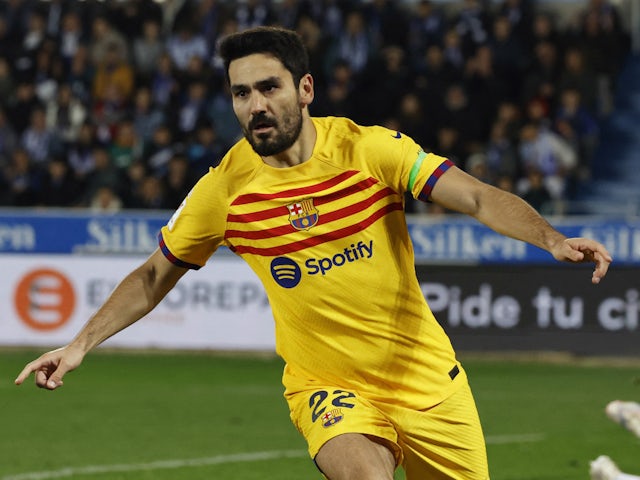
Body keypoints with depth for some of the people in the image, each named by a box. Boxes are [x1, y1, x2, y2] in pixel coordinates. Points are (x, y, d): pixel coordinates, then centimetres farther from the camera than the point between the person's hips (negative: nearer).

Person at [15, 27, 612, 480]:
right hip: (327, 387, -1)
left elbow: (478, 199, -18)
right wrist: (81, 343, -1)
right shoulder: (223, 189, -7)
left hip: (428, 379, 1)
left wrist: (552, 239, -35)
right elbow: (154, 277, 7)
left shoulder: (372, 148, -11)